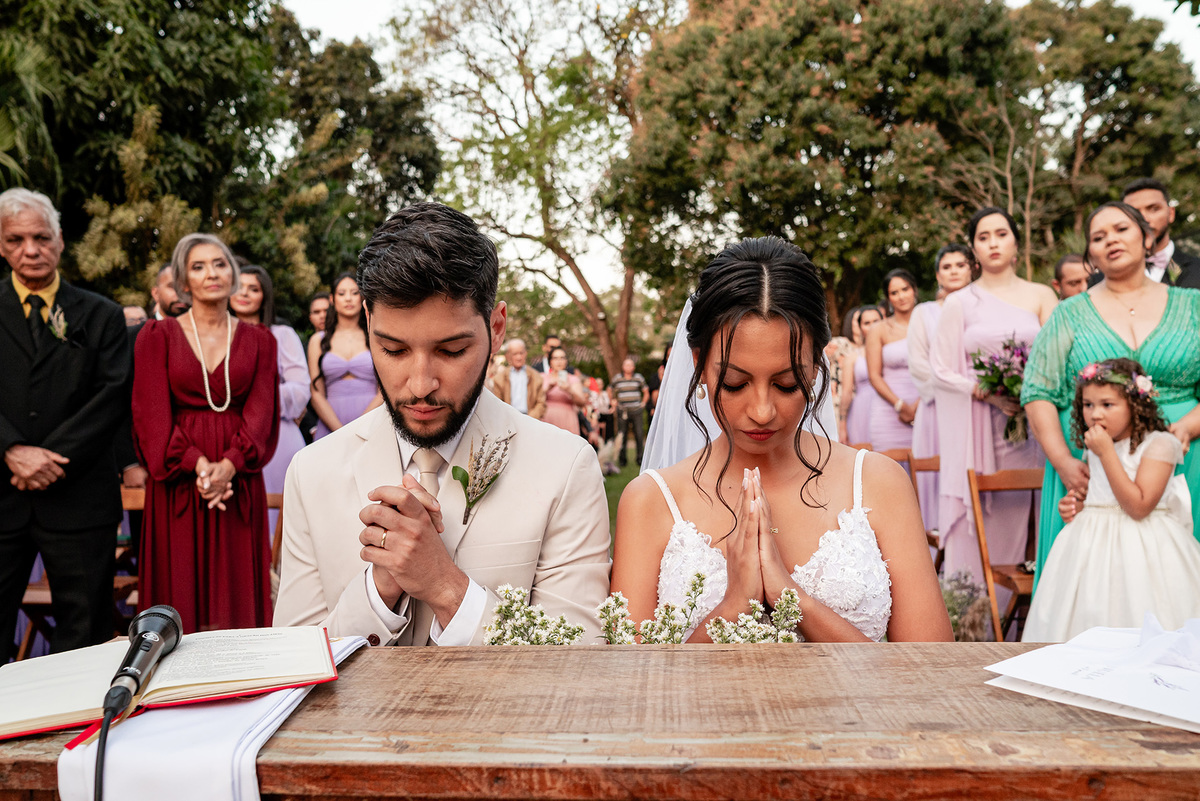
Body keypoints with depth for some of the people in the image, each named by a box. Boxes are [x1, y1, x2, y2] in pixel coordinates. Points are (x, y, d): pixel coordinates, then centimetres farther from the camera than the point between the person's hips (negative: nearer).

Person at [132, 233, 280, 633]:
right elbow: (152, 411, -3)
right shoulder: (157, 336, 6)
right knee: (181, 591, 1)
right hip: (178, 481, -1)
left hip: (239, 479, 1)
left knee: (236, 595, 2)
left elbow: (262, 410, 0)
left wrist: (228, 464, -17)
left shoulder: (259, 340, 9)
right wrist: (196, 464, -18)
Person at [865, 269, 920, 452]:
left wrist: (917, 406, -9)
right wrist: (901, 405, -10)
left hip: (924, 414, 1)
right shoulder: (879, 331, 8)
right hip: (889, 414, -1)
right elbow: (874, 376, 2)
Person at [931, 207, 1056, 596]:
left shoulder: (1041, 296, 11)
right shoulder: (959, 303, 7)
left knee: (1018, 521, -1)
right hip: (976, 431, -1)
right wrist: (988, 394, -12)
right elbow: (941, 372, 2)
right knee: (976, 526, -3)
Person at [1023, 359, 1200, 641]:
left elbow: (1138, 507, -21)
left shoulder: (1158, 444, -10)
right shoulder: (1093, 451, 10)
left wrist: (1106, 452, -21)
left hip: (1143, 548, -6)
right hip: (1094, 544, 6)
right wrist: (1074, 506, 3)